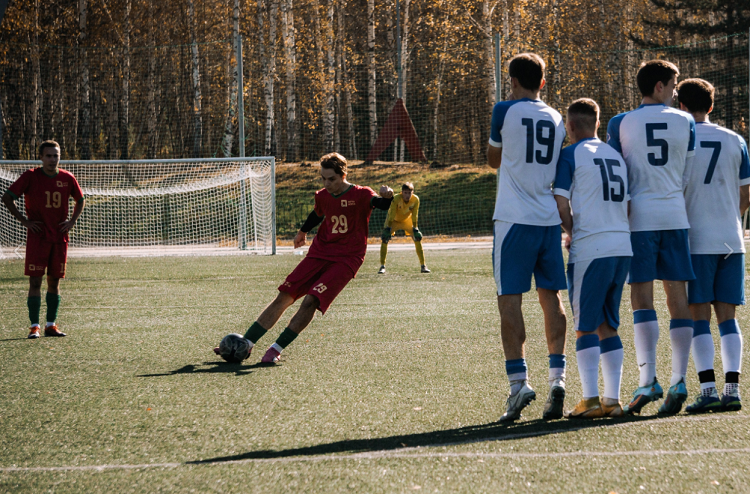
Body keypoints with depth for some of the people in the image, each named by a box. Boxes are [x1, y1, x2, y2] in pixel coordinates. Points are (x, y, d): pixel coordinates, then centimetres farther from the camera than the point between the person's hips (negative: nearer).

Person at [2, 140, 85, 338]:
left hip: (59, 237, 3)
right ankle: (35, 326, -4)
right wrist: (23, 220, -8)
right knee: (35, 281, -6)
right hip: (37, 237, -3)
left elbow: (80, 200, 20)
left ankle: (51, 325, 14)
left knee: (54, 281, 7)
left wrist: (72, 221, 6)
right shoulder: (30, 177, -6)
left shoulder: (67, 178, 4)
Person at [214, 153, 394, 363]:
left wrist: (386, 198, -54)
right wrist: (303, 231, 43)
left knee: (311, 301, -22)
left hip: (346, 259, -6)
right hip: (319, 253, 6)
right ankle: (245, 344, 3)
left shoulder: (361, 195, -12)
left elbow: (381, 204, -31)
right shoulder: (322, 196, 6)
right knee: (284, 297, -1)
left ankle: (276, 349, -16)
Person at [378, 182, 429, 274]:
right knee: (384, 239, -19)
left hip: (407, 220, 2)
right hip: (394, 220, -2)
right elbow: (391, 215, -29)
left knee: (418, 239, -6)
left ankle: (423, 266, 3)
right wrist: (388, 228, -30)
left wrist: (415, 229, -14)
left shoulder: (415, 200, -26)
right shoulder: (396, 199, -35)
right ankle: (382, 266, -11)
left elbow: (414, 216, -16)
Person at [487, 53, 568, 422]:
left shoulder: (506, 111, -2)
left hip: (514, 218, -5)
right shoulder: (556, 120, 11)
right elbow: (560, 175, 16)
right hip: (549, 219, 5)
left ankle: (518, 382, -10)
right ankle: (557, 376, 4)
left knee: (510, 298, -3)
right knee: (551, 296, 11)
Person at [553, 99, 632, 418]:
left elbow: (561, 205, -10)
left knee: (585, 327, -2)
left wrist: (571, 233, 8)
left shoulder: (571, 155, -4)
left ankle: (591, 399, -7)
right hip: (623, 247, 6)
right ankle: (612, 400, 8)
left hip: (590, 249, -6)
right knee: (608, 326, 12)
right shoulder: (616, 155, 17)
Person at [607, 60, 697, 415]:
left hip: (639, 217, -1)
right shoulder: (685, 122, 5)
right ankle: (679, 380, 0)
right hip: (675, 216, 1)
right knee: (678, 297, 4)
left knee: (642, 298, -2)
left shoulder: (620, 124, 2)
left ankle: (648, 378, -14)